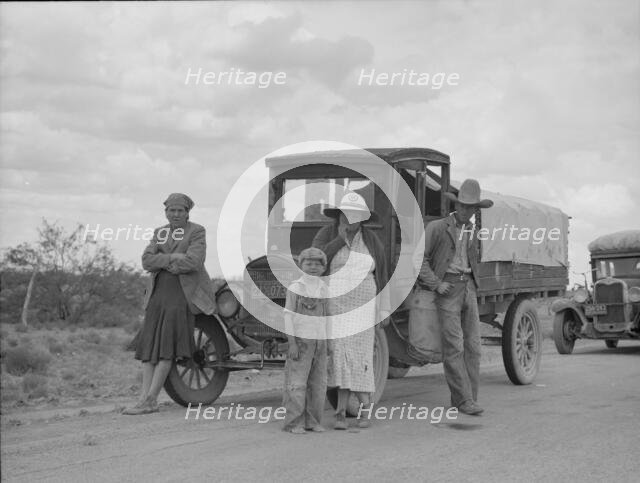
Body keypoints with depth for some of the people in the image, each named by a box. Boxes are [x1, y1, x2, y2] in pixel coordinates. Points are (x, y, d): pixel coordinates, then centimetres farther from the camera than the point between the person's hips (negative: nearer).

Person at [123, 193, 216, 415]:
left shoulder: (197, 232, 0)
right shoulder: (160, 233, 16)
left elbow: (193, 262, -15)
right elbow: (147, 261, 2)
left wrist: (162, 263, -4)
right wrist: (172, 257, -13)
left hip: (183, 294, -6)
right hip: (158, 294, 6)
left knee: (166, 347, -12)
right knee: (148, 346, -3)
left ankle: (148, 400, -12)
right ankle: (147, 400, -3)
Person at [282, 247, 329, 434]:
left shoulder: (323, 289, 10)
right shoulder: (295, 287, -4)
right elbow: (288, 316, -7)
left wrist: (326, 344, 13)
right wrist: (292, 344, -14)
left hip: (319, 341, 5)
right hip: (301, 340, -5)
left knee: (318, 383, 5)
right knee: (297, 383, -5)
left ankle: (313, 421, 13)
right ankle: (294, 423, 0)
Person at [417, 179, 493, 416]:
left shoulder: (472, 232, 14)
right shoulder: (437, 227, -4)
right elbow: (418, 258, -7)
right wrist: (435, 283, -14)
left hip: (468, 287, 6)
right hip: (446, 289, -6)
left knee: (472, 345, 1)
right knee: (454, 346, -10)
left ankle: (466, 399, 7)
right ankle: (464, 400, -8)